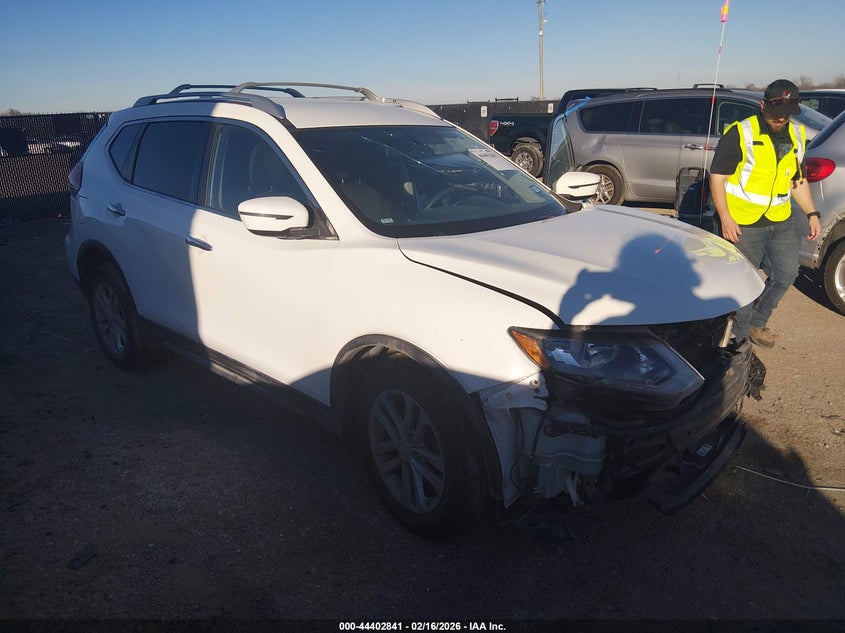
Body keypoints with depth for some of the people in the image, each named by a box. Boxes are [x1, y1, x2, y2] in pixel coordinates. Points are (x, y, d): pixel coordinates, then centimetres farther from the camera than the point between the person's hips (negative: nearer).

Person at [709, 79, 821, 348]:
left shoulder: (797, 136, 9)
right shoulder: (740, 134, -11)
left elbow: (798, 179, 19)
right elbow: (717, 177, -12)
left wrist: (812, 213, 10)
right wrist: (725, 219, -19)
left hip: (781, 222, 6)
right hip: (743, 224, -6)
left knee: (787, 274, 12)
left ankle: (757, 322, 33)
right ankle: (740, 335, 21)